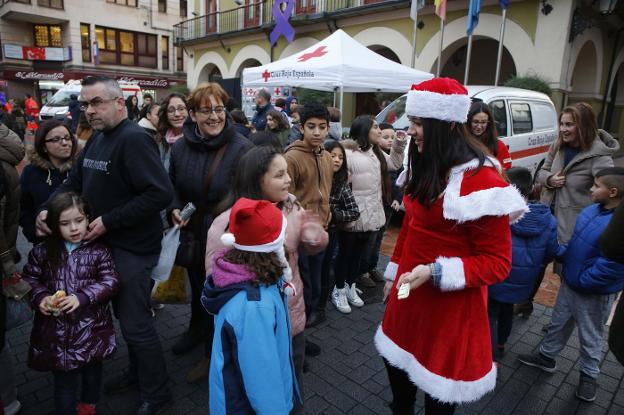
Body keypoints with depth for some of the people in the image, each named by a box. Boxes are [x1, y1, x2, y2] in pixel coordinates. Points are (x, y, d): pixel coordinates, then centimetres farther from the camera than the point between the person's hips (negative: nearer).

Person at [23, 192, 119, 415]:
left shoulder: (98, 251, -8)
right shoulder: (42, 251, -2)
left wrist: (82, 297, -24)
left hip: (91, 327, 0)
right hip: (57, 329, 0)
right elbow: (30, 278, 9)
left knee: (92, 370, 21)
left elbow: (111, 281, -11)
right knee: (64, 380, 11)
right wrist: (40, 297, -11)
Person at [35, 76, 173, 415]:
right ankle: (137, 372, 42)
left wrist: (109, 221, -22)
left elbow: (160, 193, -28)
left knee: (136, 323, 2)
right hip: (106, 243, 9)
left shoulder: (134, 139, -19)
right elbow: (74, 182, 15)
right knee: (125, 315, 21)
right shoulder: (96, 139, 11)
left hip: (132, 247, -9)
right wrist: (47, 209, -3)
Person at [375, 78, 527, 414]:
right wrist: (394, 273, 18)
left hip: (449, 306, -7)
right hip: (409, 295, 8)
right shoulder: (424, 168, 4)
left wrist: (436, 273, -28)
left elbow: (498, 263, -18)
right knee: (397, 365, 24)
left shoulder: (481, 181, -22)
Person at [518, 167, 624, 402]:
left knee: (590, 337, 16)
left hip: (594, 293, -7)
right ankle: (546, 357, 43)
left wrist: (581, 282, -22)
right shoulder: (591, 210, -3)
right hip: (569, 282, 7)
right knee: (559, 323, 23)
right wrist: (560, 254, 0)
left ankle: (588, 376, 38)